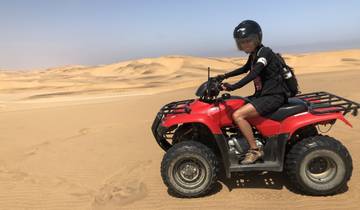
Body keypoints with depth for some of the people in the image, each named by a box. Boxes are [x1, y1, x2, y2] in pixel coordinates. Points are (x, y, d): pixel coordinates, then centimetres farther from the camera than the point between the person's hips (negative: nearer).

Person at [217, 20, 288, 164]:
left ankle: (255, 150, -10)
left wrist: (233, 87, -37)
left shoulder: (264, 52, -15)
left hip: (274, 96, -10)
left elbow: (253, 74, -30)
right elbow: (245, 69, 32)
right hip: (262, 95, 10)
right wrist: (225, 76, 26)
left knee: (237, 115, -23)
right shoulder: (253, 55, 12)